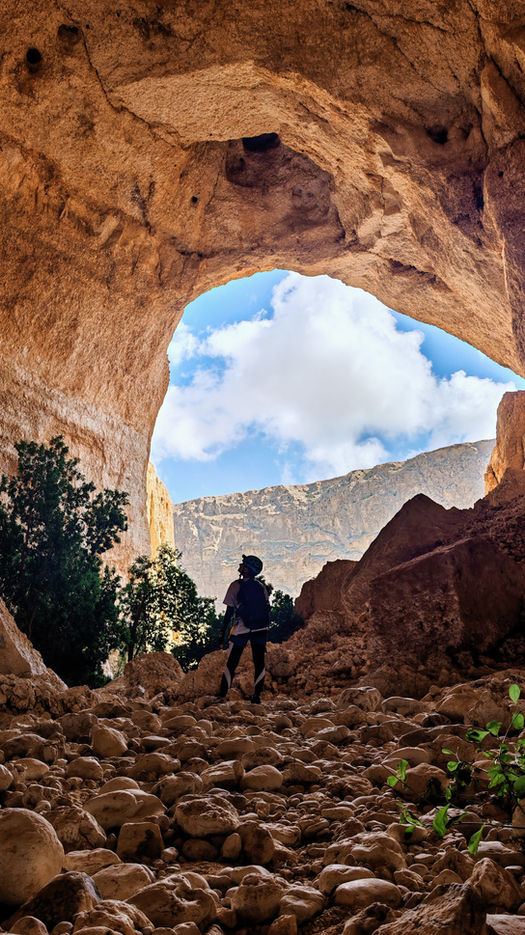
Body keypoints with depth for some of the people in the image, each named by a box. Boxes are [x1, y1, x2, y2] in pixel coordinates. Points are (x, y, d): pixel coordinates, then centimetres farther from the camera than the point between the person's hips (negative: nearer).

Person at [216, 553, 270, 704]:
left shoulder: (236, 586, -7)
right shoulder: (261, 587, 4)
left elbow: (229, 611, -7)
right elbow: (267, 609, 8)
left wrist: (223, 631, 0)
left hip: (241, 629, -3)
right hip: (260, 629, 3)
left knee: (231, 663, 5)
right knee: (259, 663, 7)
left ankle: (222, 695, 8)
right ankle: (257, 695, 5)